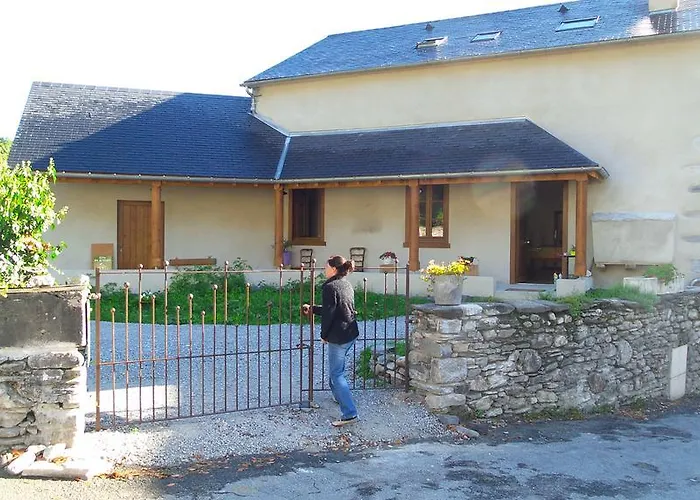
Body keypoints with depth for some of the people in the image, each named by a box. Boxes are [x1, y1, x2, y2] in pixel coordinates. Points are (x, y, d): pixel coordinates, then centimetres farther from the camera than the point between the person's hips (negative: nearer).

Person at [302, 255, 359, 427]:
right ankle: (340, 396, 44)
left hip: (338, 337, -9)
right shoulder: (346, 285, 11)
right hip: (351, 333, 9)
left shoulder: (330, 287, -17)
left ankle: (349, 413, -8)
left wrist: (324, 334, -3)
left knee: (336, 373, -4)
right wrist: (312, 309, 25)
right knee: (338, 367, 27)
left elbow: (328, 313, -17)